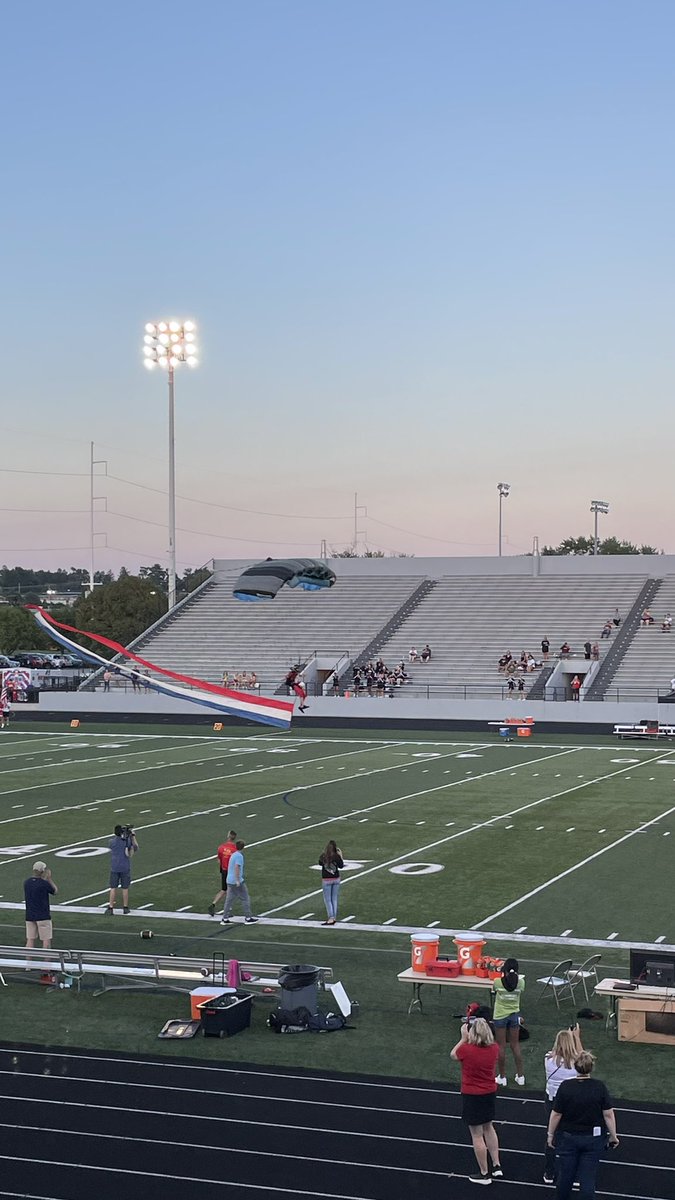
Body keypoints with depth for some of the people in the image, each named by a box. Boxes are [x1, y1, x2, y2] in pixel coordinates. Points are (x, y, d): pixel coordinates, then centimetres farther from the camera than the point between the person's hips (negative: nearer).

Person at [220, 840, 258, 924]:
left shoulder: (233, 855, 14)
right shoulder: (239, 856, -13)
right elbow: (237, 868, -23)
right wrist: (237, 881, -23)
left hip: (229, 881, 9)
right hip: (237, 882, -9)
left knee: (229, 900, 9)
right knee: (245, 899, 2)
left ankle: (225, 919, 7)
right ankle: (248, 918, 5)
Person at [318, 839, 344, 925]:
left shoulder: (323, 856, -13)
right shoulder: (336, 856, -13)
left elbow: (320, 863, 7)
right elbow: (341, 866, 2)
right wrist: (341, 856, 8)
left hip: (326, 880, -2)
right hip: (336, 879, 2)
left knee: (327, 900, 5)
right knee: (334, 899, 14)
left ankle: (331, 918, -2)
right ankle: (334, 918, 17)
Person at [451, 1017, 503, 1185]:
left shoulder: (466, 1049, -24)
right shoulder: (494, 1049, -10)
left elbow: (453, 1055, -2)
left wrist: (464, 1038, 1)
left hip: (472, 1095, -5)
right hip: (490, 1092, 5)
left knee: (477, 1134, 7)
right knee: (488, 1127, 25)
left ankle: (484, 1174, 17)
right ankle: (497, 1166, 28)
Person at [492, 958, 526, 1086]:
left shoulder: (498, 982, -18)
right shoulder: (521, 982, -13)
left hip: (500, 1016, -2)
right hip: (514, 1015, 2)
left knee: (501, 1046, 8)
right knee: (515, 1045, 14)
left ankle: (502, 1077, 16)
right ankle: (520, 1076, 20)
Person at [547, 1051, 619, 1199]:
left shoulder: (566, 1087, -14)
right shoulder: (599, 1087, -13)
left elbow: (556, 1114, -9)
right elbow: (608, 1114, -10)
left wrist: (550, 1134, 4)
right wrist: (613, 1136, 3)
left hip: (568, 1138, 0)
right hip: (593, 1139, 0)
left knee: (565, 1175, 14)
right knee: (588, 1177, 6)